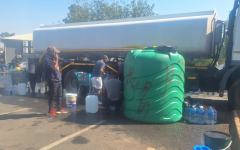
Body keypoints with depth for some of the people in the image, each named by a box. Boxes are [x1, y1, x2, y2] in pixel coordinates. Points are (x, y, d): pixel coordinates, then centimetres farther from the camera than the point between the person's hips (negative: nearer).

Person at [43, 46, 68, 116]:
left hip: (58, 79, 9)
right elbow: (54, 68, -22)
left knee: (60, 95, 17)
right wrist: (57, 59, -15)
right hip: (53, 81, -9)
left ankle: (59, 108, 29)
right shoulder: (47, 59, -14)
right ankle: (50, 111, 9)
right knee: (52, 96, -2)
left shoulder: (52, 58, 14)